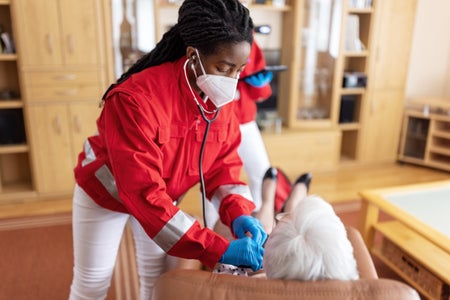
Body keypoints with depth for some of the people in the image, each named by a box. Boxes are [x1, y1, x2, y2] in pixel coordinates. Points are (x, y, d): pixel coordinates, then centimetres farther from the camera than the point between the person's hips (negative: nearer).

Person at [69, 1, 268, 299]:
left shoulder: (222, 99, -17)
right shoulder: (136, 99, -38)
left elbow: (224, 164, -10)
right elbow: (144, 194, -41)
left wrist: (239, 214, -30)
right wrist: (219, 249, -43)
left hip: (165, 198, 5)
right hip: (107, 193, -4)